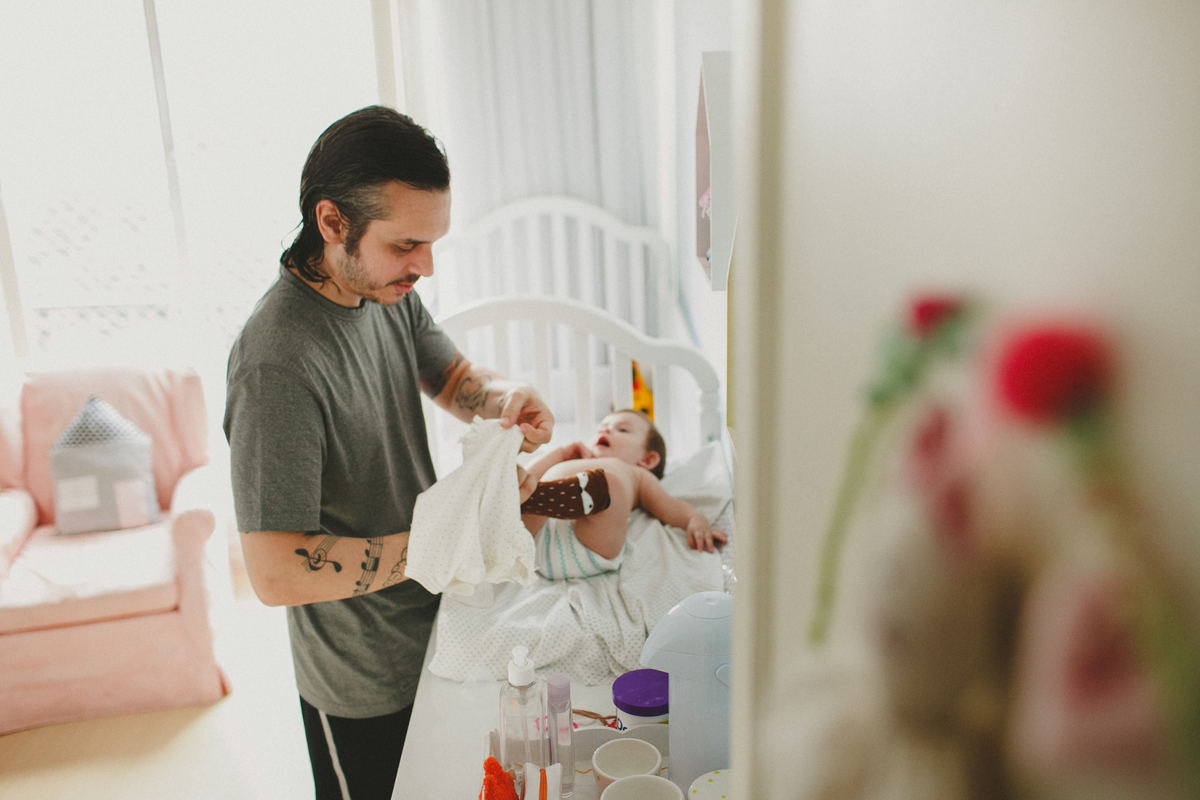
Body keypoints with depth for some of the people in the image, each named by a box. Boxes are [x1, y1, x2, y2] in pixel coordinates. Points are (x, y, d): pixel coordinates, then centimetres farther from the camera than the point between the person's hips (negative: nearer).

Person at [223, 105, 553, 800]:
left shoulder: (387, 288, -6)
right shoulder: (277, 364, -31)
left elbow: (451, 375, 10)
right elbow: (277, 572, -31)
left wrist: (505, 398, -13)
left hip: (430, 630, 8)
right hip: (364, 685, -7)